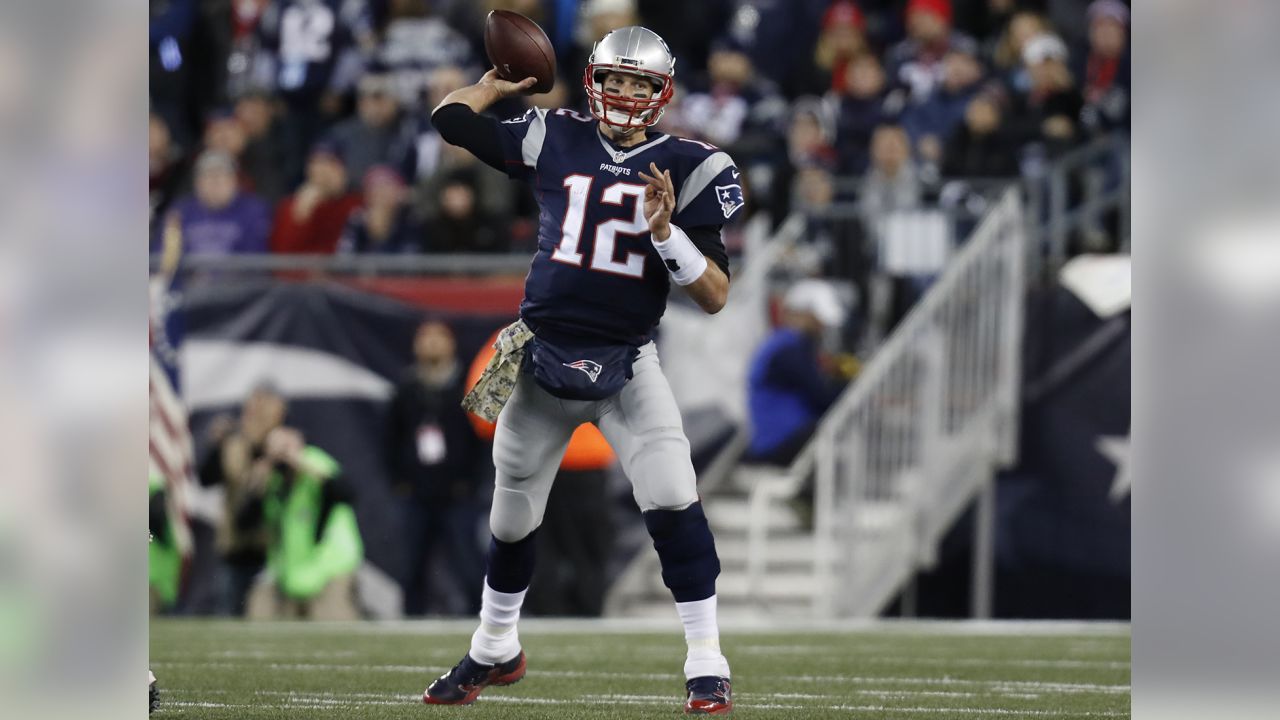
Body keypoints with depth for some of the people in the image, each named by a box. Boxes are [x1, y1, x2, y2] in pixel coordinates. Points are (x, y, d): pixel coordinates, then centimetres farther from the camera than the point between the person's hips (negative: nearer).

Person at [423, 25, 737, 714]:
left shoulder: (685, 167, -4)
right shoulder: (554, 140, 1)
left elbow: (715, 295, -8)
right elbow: (451, 117, 7)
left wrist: (666, 231, -22)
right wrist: (501, 80, 17)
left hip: (627, 366, -2)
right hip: (544, 358, 2)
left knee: (673, 502, -19)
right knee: (512, 517, 15)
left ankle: (706, 664, -10)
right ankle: (494, 650, 37)